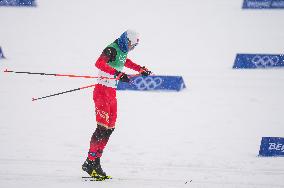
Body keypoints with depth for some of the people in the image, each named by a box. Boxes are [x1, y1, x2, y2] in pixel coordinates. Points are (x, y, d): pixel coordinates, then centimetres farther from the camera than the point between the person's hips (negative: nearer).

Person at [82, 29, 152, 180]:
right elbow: (99, 63, -33)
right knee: (102, 127, -14)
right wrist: (118, 73, -40)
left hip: (112, 93, 10)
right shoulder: (112, 49, -14)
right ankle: (90, 162, -12)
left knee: (110, 128, 7)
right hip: (102, 91, -10)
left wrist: (141, 70, 40)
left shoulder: (122, 51, 14)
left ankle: (95, 163, 9)